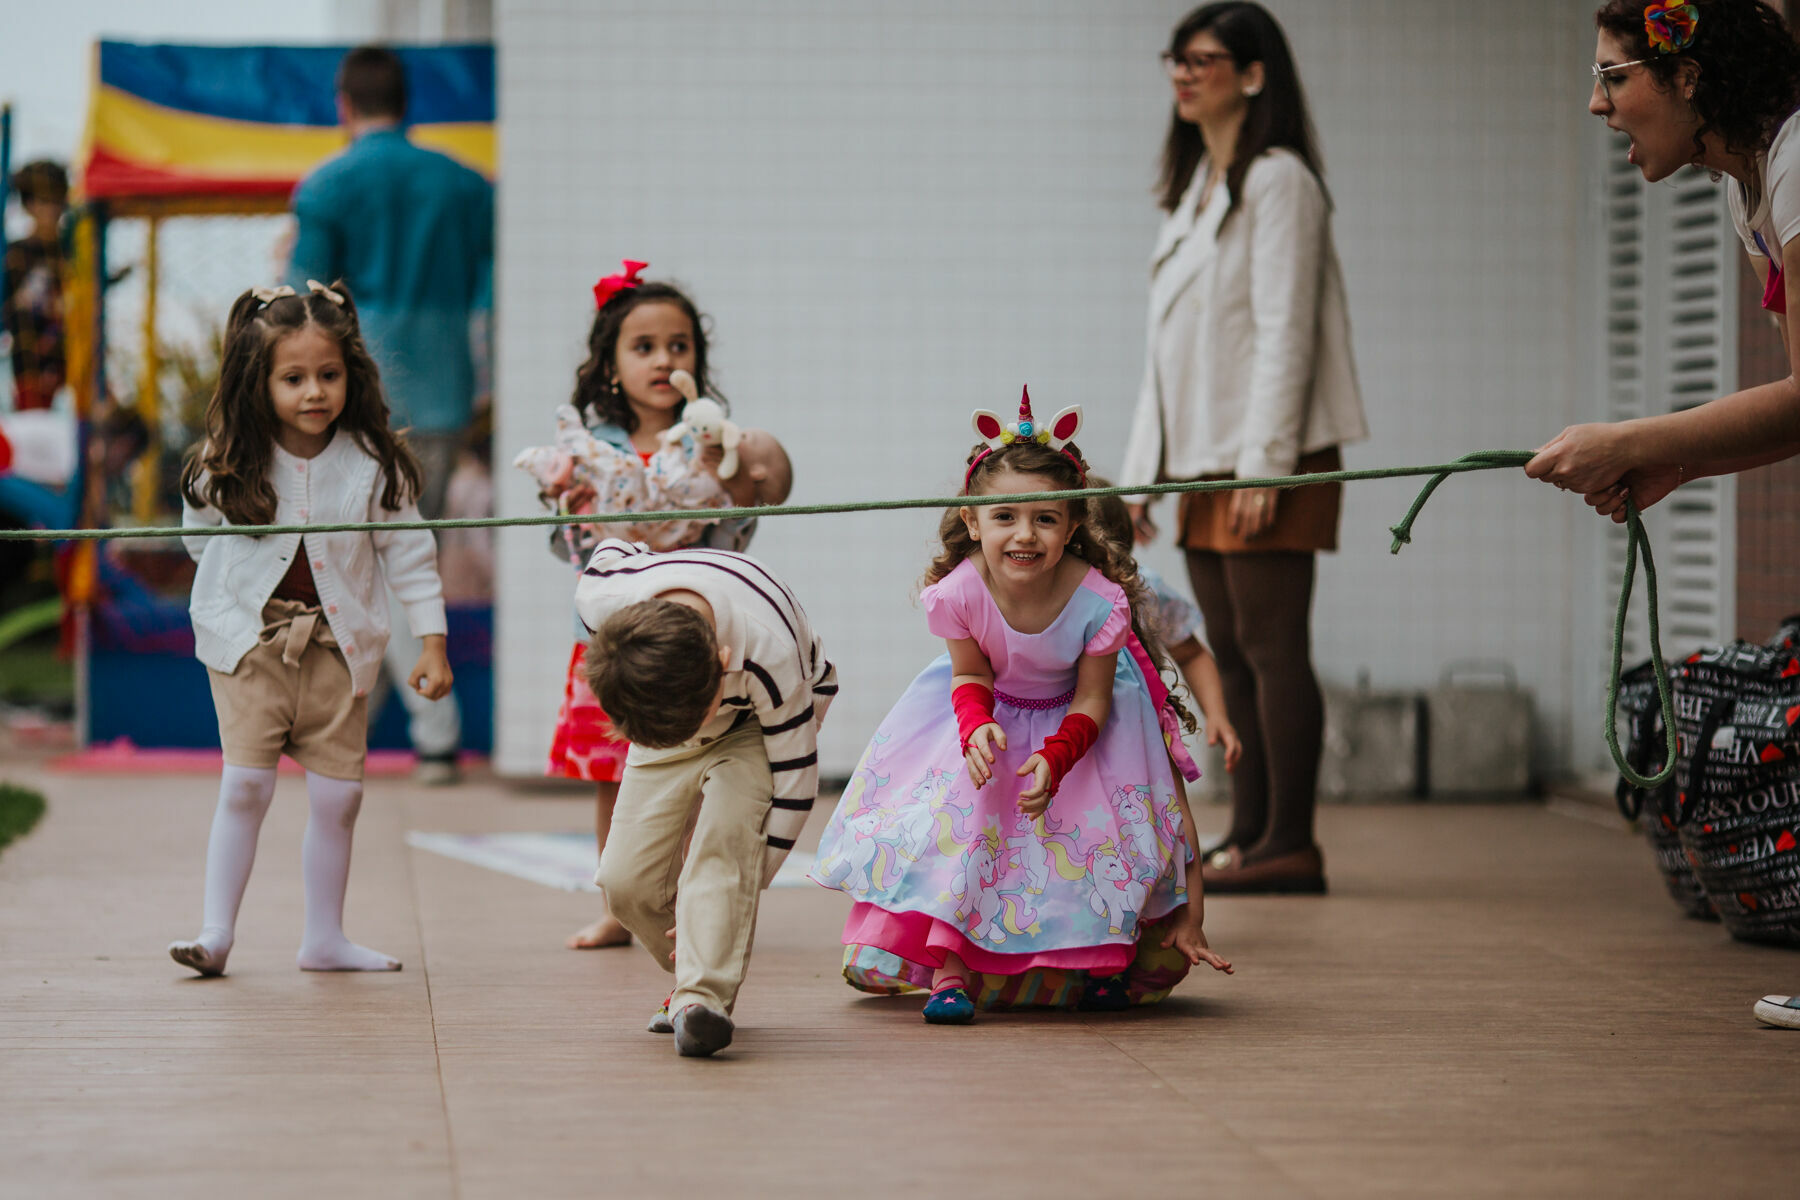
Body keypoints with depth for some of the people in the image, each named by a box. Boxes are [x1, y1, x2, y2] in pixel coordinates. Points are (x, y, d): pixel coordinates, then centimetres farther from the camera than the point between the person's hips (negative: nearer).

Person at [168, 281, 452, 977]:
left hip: (339, 645, 1)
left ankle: (324, 937, 15)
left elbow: (410, 557, 0)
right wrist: (238, 588, 10)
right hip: (248, 639, -1)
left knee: (338, 793, 3)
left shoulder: (373, 464, -5)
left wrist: (432, 646, -2)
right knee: (245, 785, -10)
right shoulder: (226, 466, -6)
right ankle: (216, 932, -4)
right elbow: (201, 535, 13)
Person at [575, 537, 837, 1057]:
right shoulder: (601, 597, -35)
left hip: (758, 722, -3)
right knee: (626, 880, -8)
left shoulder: (771, 654, -42)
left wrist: (744, 884, -23)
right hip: (658, 711, 4)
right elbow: (611, 551, -7)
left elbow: (795, 780, -27)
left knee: (725, 837, -32)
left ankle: (703, 997, -33)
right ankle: (699, 971, 17)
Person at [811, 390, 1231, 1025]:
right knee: (958, 807, -14)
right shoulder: (959, 591, -31)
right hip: (992, 708, 1)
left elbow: (1091, 702, -20)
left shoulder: (1098, 600, -34)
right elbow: (971, 675, -12)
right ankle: (951, 966, -4)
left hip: (1077, 717, -1)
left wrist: (1056, 758, -37)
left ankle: (1103, 952, 24)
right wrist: (976, 728, -34)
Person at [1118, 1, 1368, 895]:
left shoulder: (1277, 180, -8)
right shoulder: (1192, 190, 19)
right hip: (1201, 459, 9)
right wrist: (1143, 469, 16)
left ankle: (1290, 844, -7)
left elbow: (1284, 332, -14)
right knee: (1231, 654, 8)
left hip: (1264, 459, -9)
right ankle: (1249, 836, 11)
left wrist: (1263, 464, -20)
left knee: (1272, 646, -9)